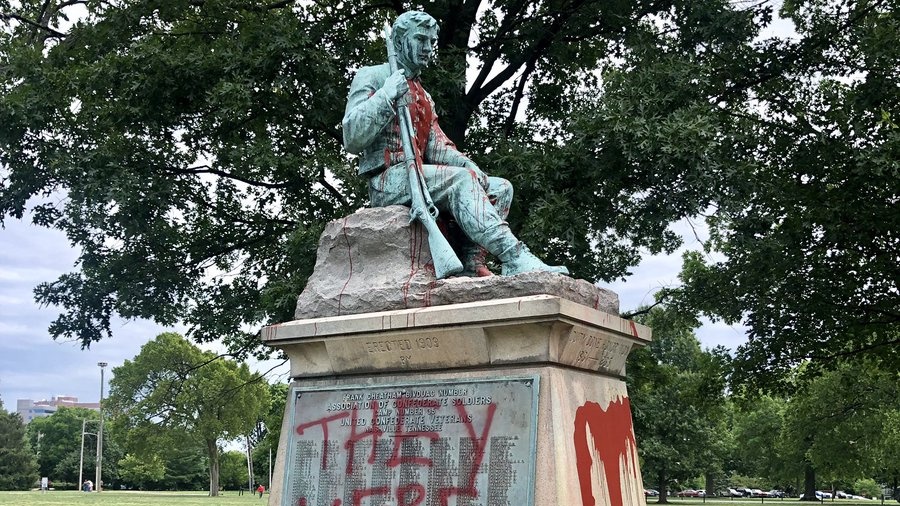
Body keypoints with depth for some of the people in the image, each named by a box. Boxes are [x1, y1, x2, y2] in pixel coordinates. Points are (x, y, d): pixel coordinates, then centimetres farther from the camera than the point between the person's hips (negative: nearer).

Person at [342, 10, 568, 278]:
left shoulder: (424, 97, 27)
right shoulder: (371, 77, 4)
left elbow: (437, 148, 14)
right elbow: (352, 140, -9)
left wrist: (468, 165, -7)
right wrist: (386, 95, -17)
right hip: (388, 180, -8)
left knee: (500, 188, -7)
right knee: (461, 179, -31)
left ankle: (472, 265, -25)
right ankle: (514, 258, -43)